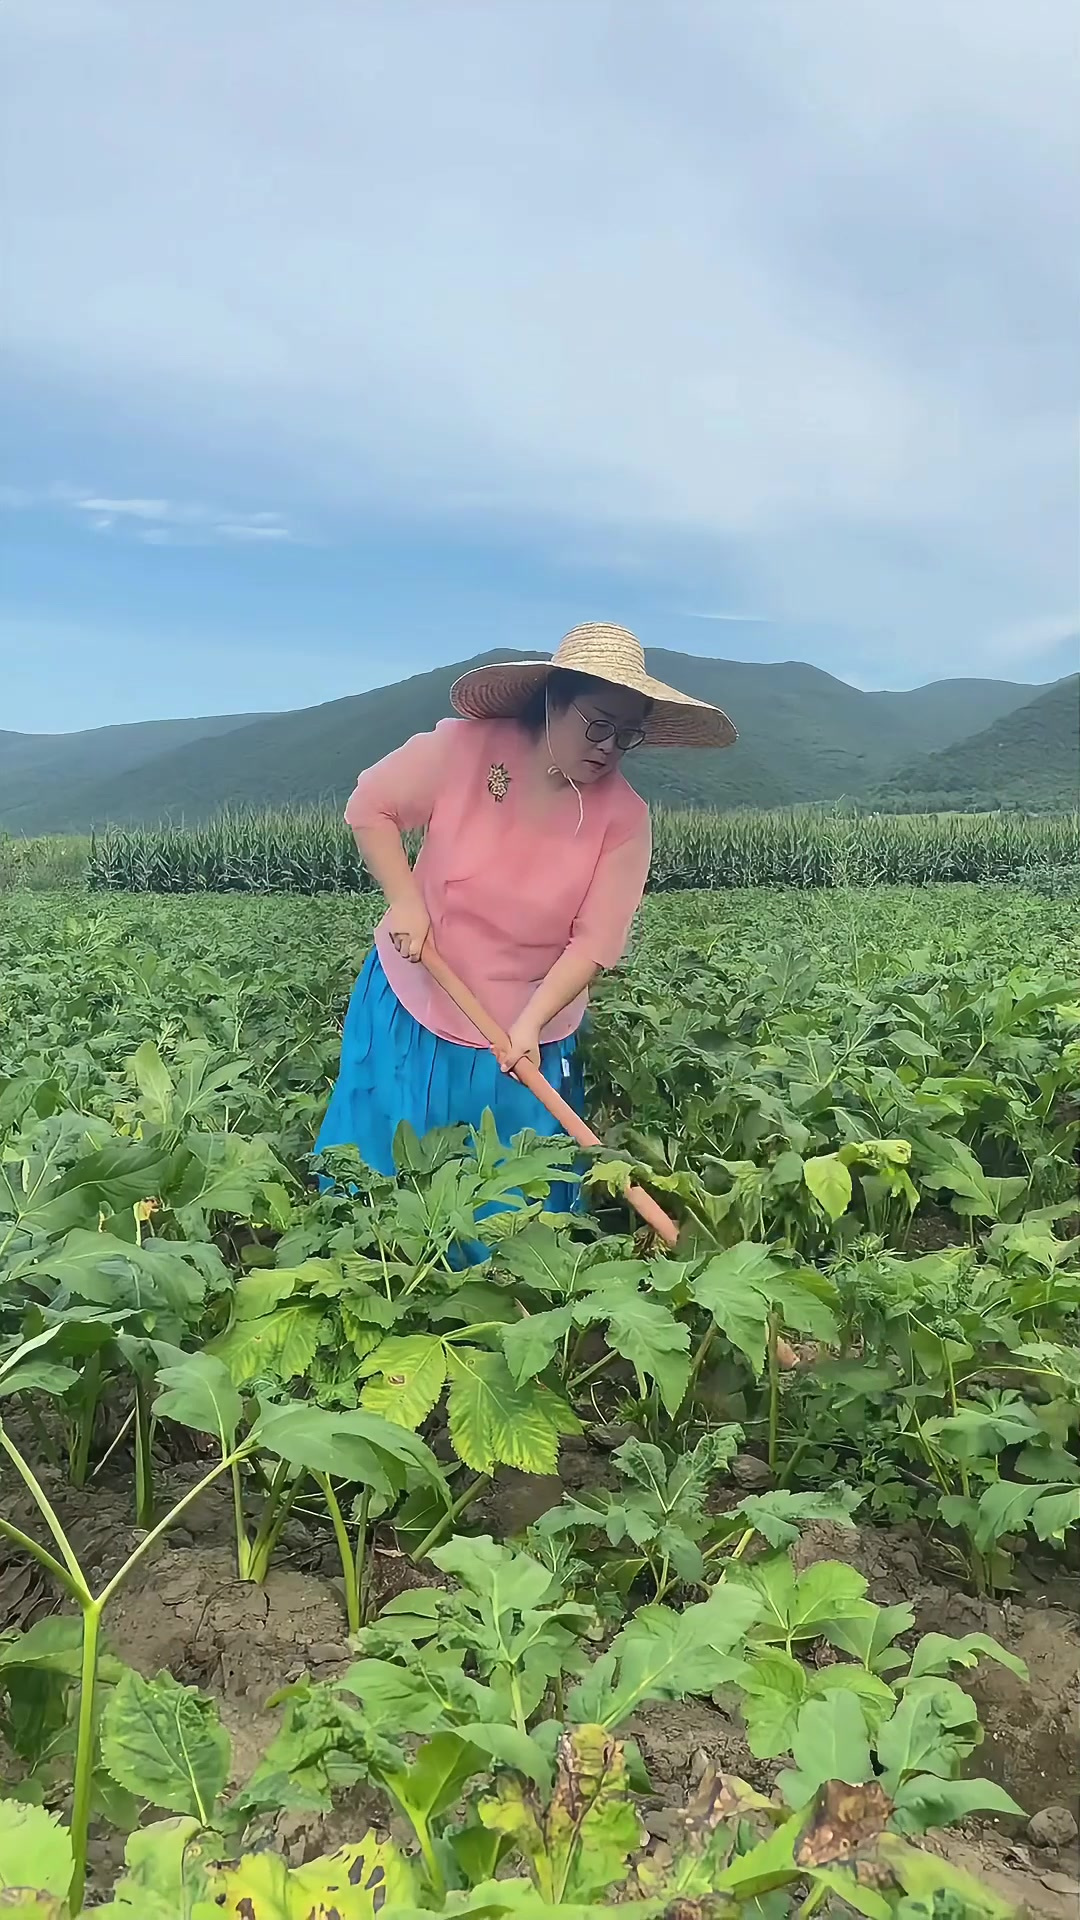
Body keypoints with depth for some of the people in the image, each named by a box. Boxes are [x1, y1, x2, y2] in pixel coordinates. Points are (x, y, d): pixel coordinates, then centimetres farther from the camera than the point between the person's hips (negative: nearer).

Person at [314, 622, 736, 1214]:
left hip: (526, 1036, 0)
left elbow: (595, 941, -15)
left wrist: (529, 1023, -26)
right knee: (376, 1188, 15)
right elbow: (370, 807, -2)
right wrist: (404, 899, -14)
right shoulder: (463, 748, -16)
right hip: (412, 1006, 0)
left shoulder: (624, 816, -13)